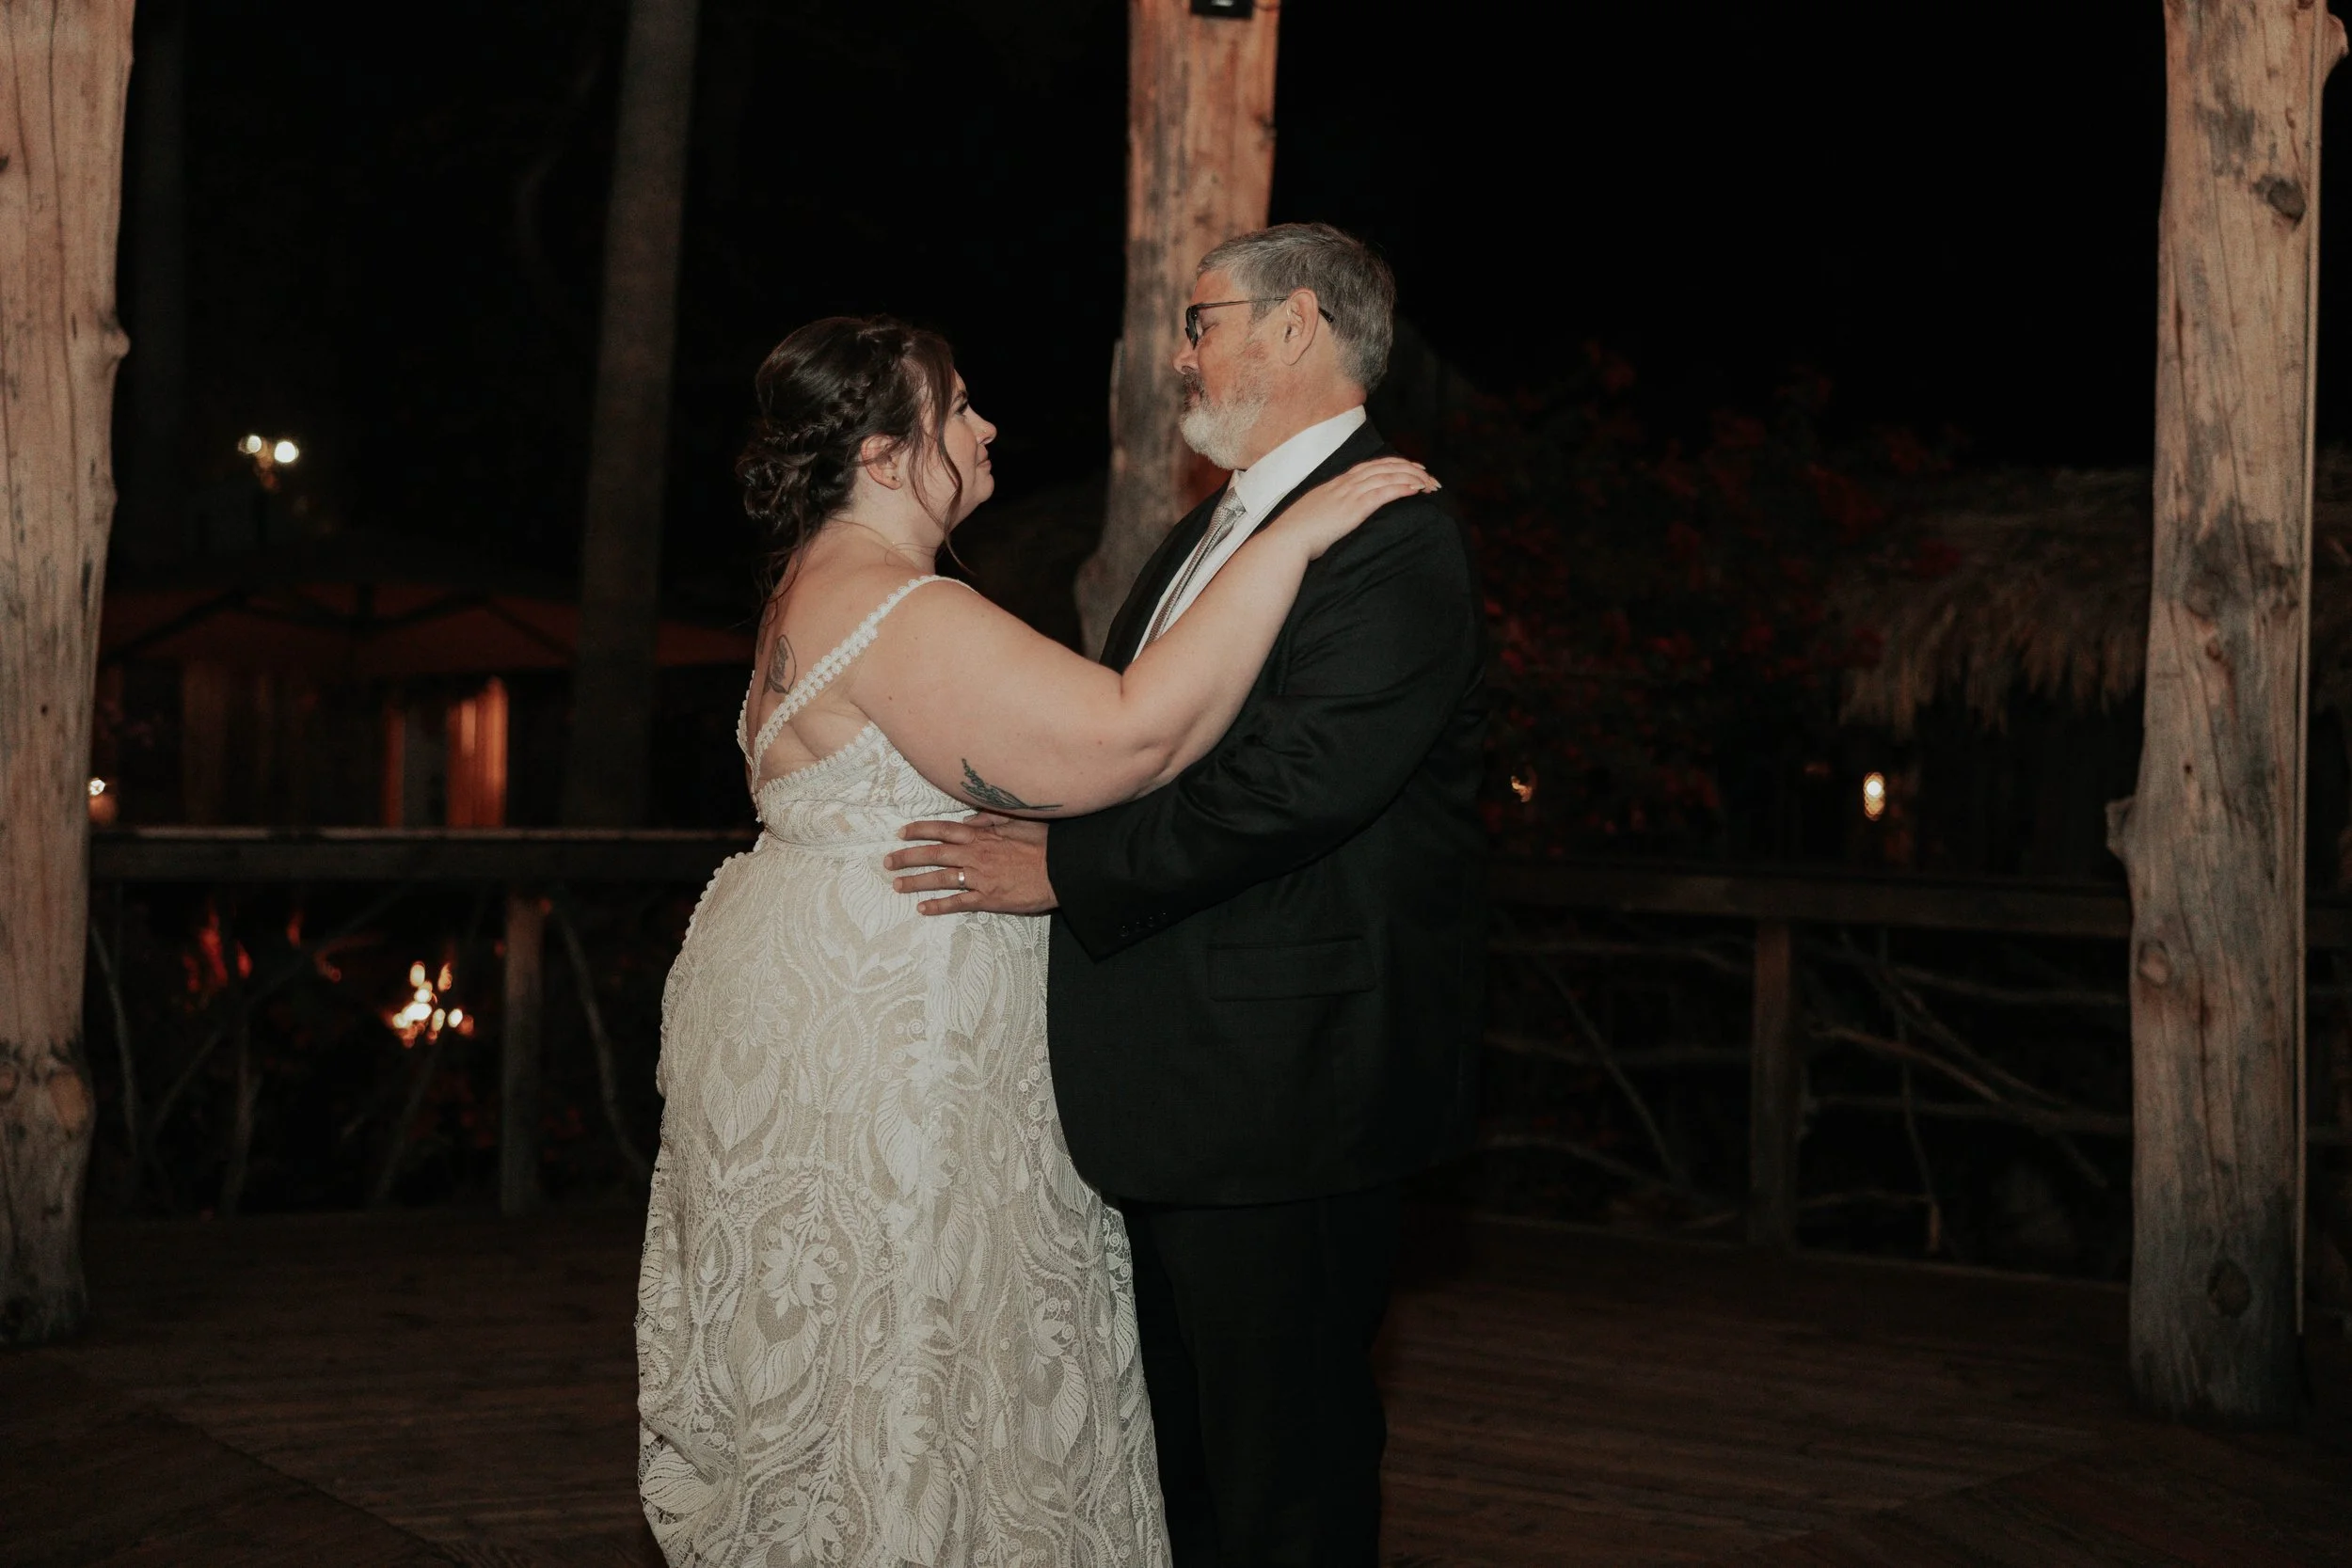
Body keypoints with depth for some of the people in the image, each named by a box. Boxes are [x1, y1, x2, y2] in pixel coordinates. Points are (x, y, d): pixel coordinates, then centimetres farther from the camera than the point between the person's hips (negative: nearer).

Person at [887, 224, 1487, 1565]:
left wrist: (1065, 867, -20)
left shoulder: (1390, 536, -15)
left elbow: (1295, 779, -26)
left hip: (1287, 1085, -10)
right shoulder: (1211, 534, 18)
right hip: (1183, 1074, 10)